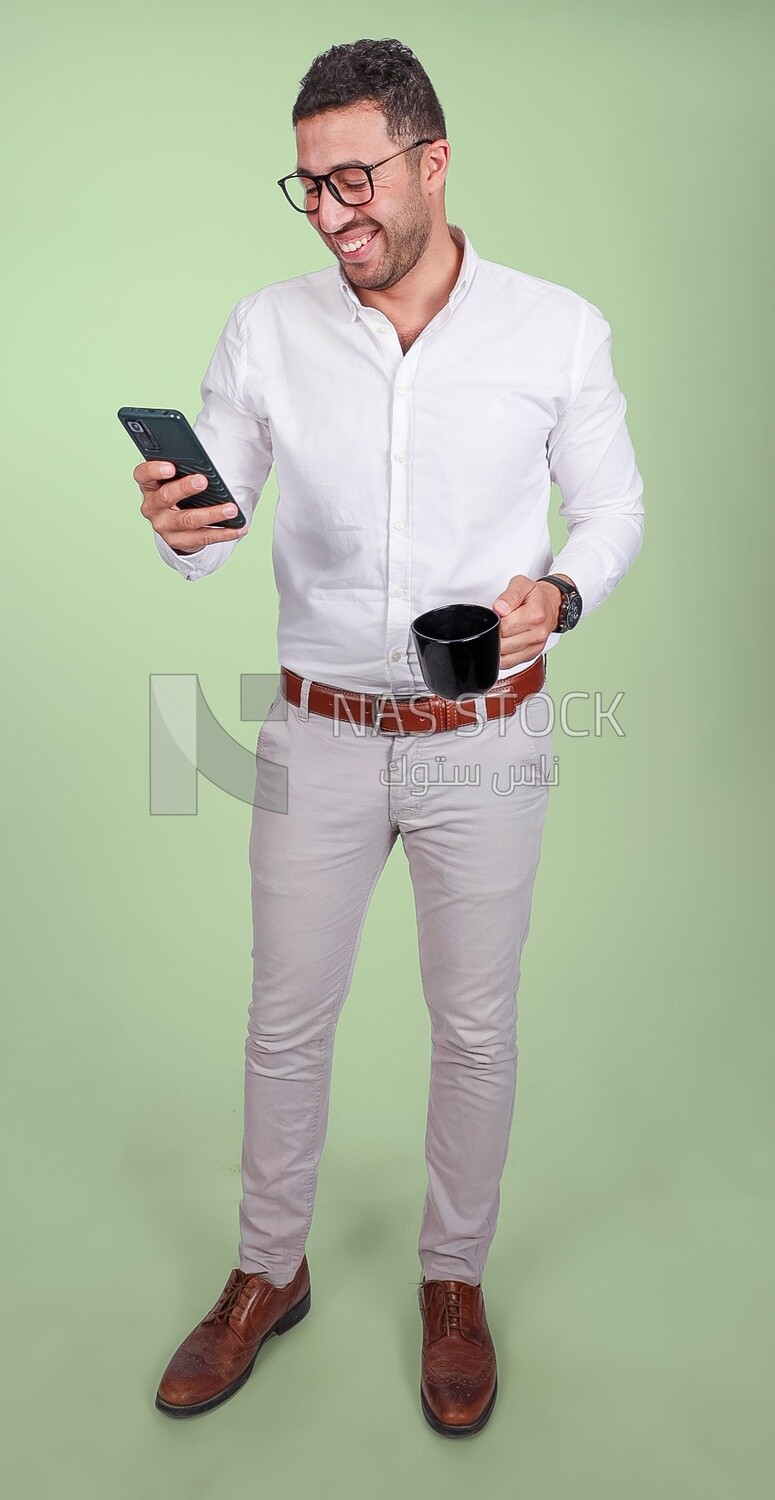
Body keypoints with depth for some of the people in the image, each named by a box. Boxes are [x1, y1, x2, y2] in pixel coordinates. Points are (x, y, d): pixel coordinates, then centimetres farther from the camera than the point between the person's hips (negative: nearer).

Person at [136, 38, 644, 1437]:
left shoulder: (558, 328, -5)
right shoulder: (264, 331, -2)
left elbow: (614, 505, 4)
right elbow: (212, 529, 0)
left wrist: (560, 593, -17)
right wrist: (175, 525, -24)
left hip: (486, 741, -1)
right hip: (318, 733, 2)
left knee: (475, 1027, 12)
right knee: (287, 1019, 13)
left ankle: (454, 1279, 37)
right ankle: (268, 1271, 38)